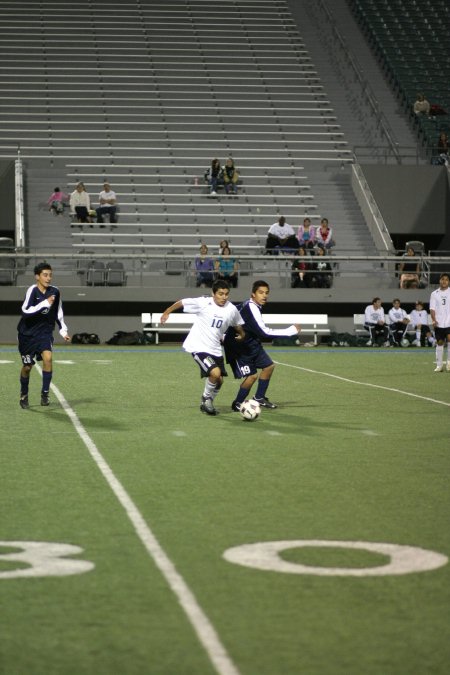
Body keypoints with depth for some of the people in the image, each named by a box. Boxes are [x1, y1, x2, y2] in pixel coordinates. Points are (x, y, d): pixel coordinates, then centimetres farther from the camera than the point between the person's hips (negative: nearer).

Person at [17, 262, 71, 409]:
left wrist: (63, 331, 6)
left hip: (45, 332, 2)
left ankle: (45, 394, -12)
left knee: (47, 358, -22)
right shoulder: (32, 290, -17)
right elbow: (25, 311, -30)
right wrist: (45, 303, -34)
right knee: (27, 366, 7)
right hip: (27, 333, -2)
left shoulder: (55, 292, -3)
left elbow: (58, 313, 11)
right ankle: (24, 395, 31)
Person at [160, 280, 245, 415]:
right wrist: (166, 312, 3)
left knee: (219, 380, 10)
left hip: (215, 348, 6)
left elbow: (237, 325, 18)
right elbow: (181, 302, -5)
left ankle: (206, 404, 36)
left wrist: (241, 335, 31)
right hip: (199, 347, -6)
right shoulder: (203, 303, -17)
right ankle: (206, 398, 4)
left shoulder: (231, 309, -4)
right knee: (215, 373, -23)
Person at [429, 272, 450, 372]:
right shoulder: (434, 294, 7)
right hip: (439, 323, 2)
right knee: (439, 342, 5)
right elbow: (432, 309, 2)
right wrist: (433, 320, -12)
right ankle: (439, 365, 13)